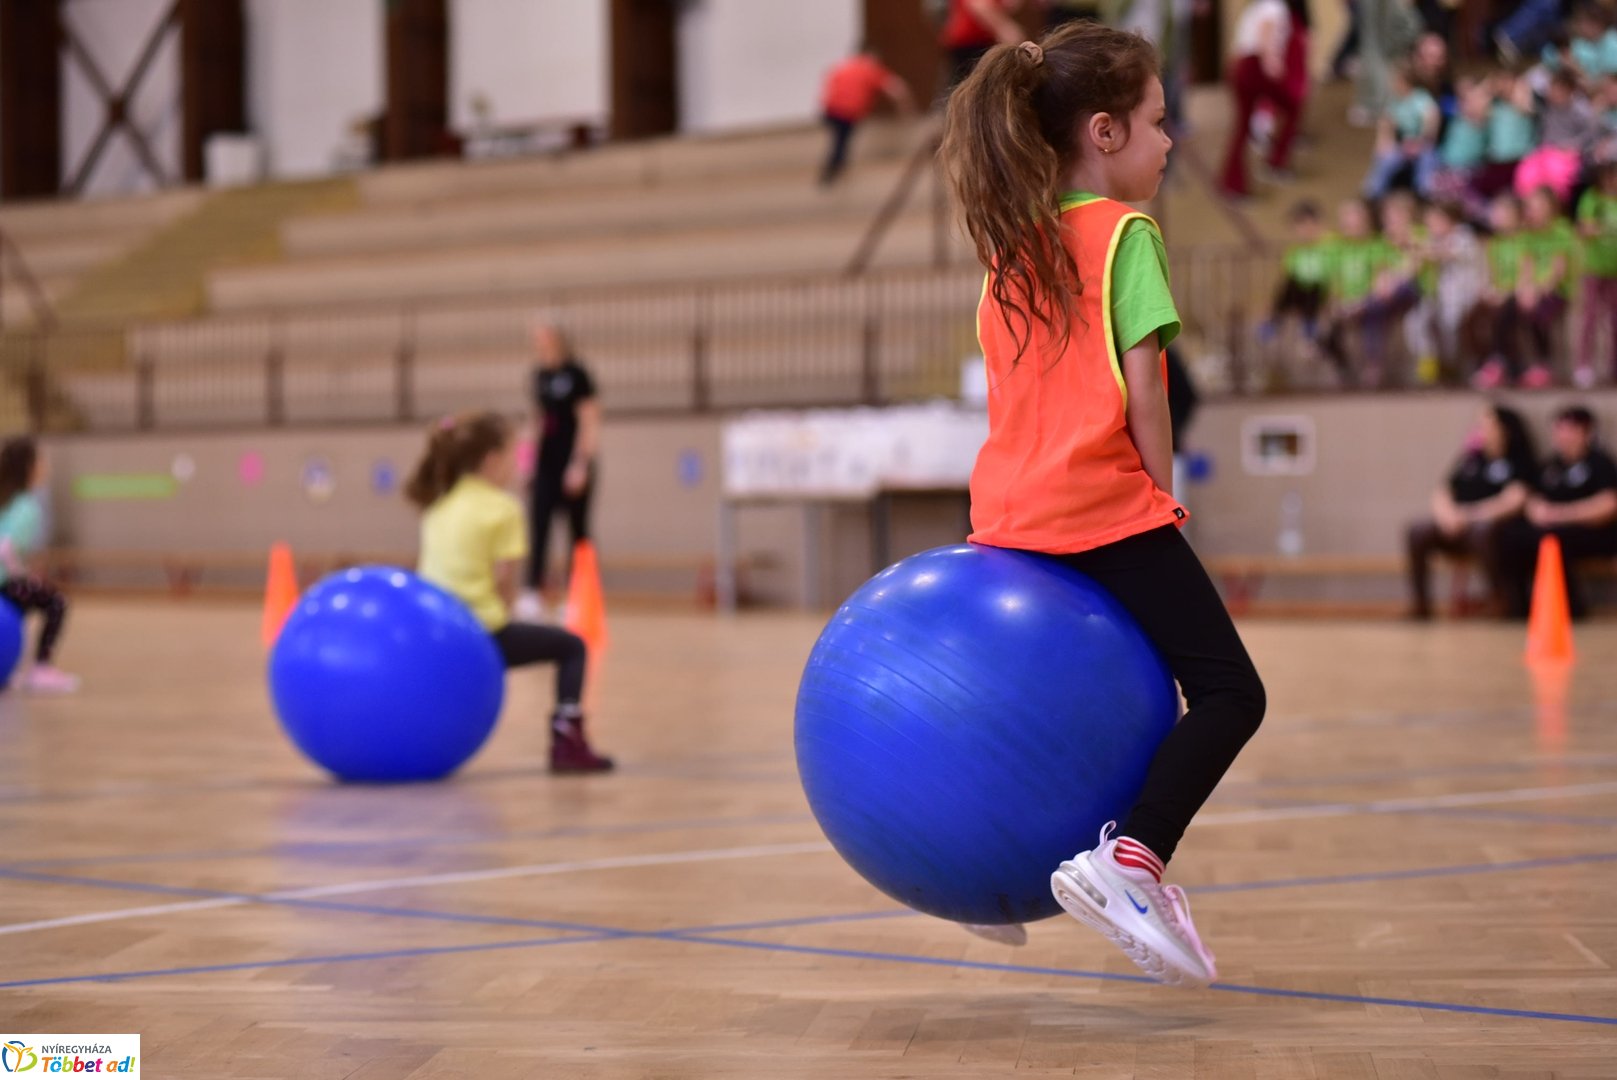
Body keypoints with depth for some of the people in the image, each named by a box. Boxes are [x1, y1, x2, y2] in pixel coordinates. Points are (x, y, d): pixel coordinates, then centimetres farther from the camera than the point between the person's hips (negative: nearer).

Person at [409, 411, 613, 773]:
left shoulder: (439, 501, 14)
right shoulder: (501, 508, -6)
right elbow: (504, 581, -11)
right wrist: (498, 615, 5)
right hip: (480, 630, -6)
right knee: (571, 647, 9)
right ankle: (567, 738, -5)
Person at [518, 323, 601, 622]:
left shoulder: (576, 375, -9)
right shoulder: (540, 375, 10)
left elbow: (589, 423, -11)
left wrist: (580, 465, -16)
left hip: (573, 464, -6)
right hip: (546, 463, 6)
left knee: (578, 530, 3)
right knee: (538, 526, -7)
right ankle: (533, 594, -15)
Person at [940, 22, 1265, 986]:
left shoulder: (1014, 244, 15)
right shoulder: (1126, 232, -6)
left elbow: (1007, 376, 15)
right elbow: (1140, 383, -12)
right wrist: (1165, 490, -3)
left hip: (1011, 510, 8)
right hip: (1109, 508, -8)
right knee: (1230, 692, -7)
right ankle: (1131, 859, -24)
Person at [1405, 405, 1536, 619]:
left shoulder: (1519, 462, 2)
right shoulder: (1471, 459, 18)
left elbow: (1513, 500, -12)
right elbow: (1441, 494, 15)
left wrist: (1470, 515, -15)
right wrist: (1447, 513, -8)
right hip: (1458, 529, 5)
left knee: (1482, 529, -41)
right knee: (1417, 533, -21)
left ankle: (1497, 593, -24)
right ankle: (1420, 605, -21)